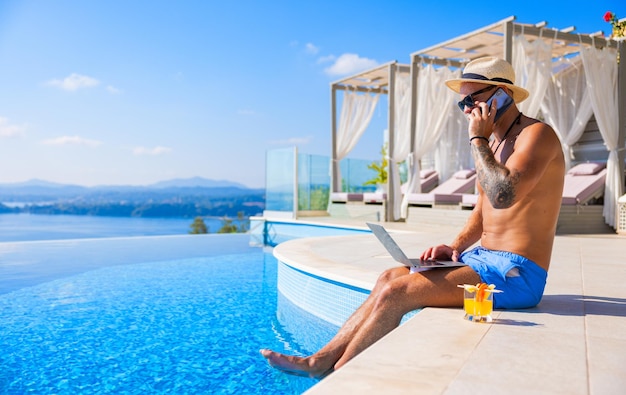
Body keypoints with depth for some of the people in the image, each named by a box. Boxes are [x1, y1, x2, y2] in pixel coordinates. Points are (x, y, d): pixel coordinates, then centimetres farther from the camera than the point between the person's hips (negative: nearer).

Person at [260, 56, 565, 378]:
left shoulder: (537, 134, -11)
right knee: (391, 277, -4)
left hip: (516, 274, -9)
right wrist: (456, 246, 5)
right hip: (484, 258, 9)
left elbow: (503, 195, -29)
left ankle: (334, 375, -3)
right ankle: (321, 359, -2)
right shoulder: (493, 141, 17)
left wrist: (477, 139, -17)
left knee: (396, 291, -19)